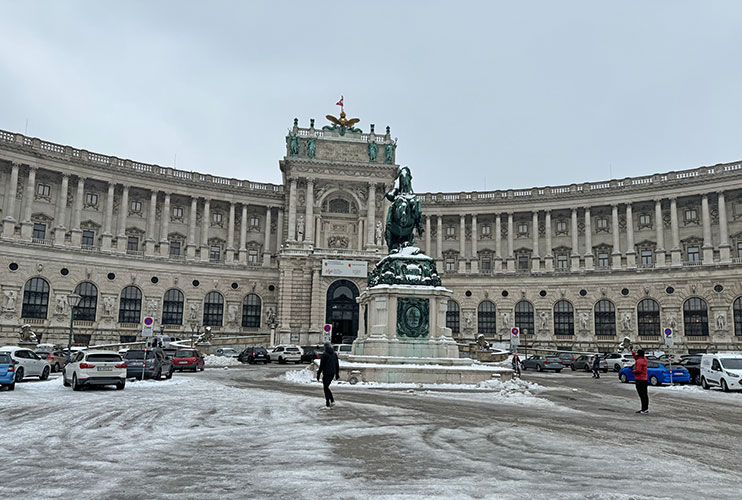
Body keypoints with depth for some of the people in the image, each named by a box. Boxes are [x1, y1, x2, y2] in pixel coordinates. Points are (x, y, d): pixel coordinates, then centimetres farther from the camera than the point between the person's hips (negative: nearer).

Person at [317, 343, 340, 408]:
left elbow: (321, 365, -13)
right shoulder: (334, 354, 6)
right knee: (326, 387, 20)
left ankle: (328, 404, 4)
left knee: (326, 388, 3)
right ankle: (332, 400, 12)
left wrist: (318, 374, -7)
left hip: (326, 373, -6)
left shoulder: (324, 354, -13)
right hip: (332, 373, 6)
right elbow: (337, 365, 11)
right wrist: (337, 374, 18)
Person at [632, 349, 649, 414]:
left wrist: (633, 370, -5)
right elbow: (636, 358, 27)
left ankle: (644, 409, -10)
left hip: (639, 380, -9)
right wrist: (632, 352, 26)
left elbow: (638, 370, -23)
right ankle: (646, 408, 19)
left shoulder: (639, 361, -17)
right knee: (645, 394, 13)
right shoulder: (644, 359, 10)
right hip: (644, 379, 9)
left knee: (642, 395, -8)